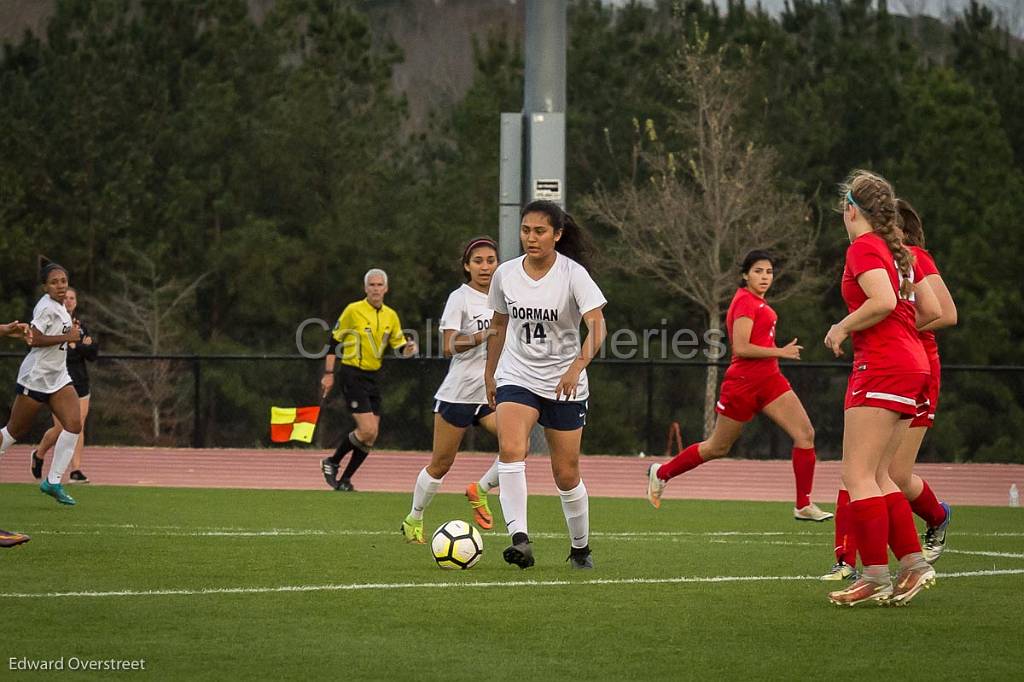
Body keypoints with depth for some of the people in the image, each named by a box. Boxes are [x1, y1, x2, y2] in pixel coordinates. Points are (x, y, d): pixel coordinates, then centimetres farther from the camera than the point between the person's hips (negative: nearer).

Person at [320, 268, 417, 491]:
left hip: (372, 378, 6)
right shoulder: (353, 310, -7)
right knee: (367, 430, -16)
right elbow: (334, 341, -3)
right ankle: (332, 463, 5)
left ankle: (344, 481, 12)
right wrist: (328, 374, -6)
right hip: (352, 375, -6)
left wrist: (408, 350, -11)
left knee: (371, 437, 2)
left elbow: (400, 346, 13)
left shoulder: (391, 316, 8)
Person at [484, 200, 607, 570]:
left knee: (566, 474, 5)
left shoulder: (573, 274, -12)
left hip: (565, 385, -2)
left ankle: (580, 548, 28)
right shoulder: (506, 273, 0)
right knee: (510, 450, -26)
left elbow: (596, 325, -22)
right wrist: (490, 375, 18)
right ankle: (520, 539, -33)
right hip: (516, 377, 2)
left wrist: (577, 367, -38)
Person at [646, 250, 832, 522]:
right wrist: (780, 352, -19)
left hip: (768, 380, 8)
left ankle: (803, 506, -6)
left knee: (805, 433, -8)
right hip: (743, 384, -8)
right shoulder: (745, 301, -15)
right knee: (718, 448, 6)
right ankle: (661, 473, 28)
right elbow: (740, 348, -24)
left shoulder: (757, 301, 13)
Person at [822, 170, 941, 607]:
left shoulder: (864, 248, -8)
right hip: (912, 364, 9)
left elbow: (883, 301, -23)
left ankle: (875, 577, -12)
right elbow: (930, 310, 18)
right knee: (877, 476, 13)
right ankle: (913, 564, 8)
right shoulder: (899, 252, 17)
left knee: (857, 475, -8)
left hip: (881, 367, -9)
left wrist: (843, 327, -10)